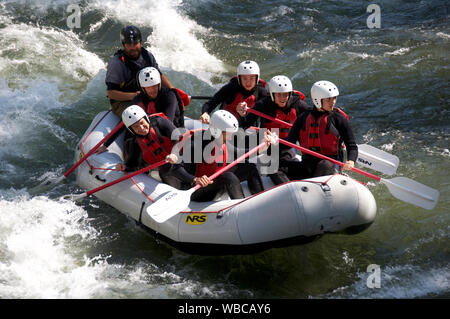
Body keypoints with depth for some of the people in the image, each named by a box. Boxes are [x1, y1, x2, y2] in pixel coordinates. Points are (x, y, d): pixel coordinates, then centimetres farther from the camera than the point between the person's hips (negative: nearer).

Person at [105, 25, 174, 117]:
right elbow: (111, 93, -15)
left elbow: (160, 76, 19)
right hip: (122, 103, -6)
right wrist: (133, 96, -29)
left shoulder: (147, 56, 6)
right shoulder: (116, 63, -13)